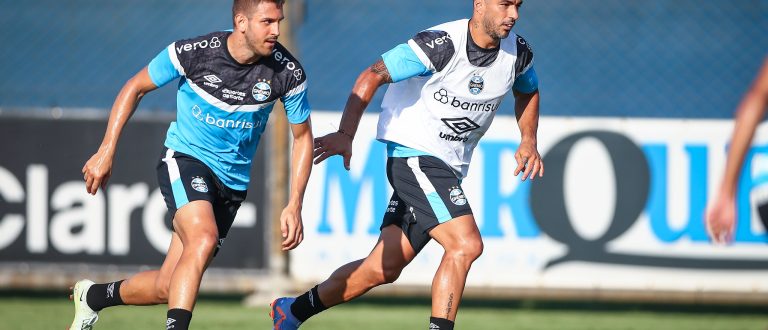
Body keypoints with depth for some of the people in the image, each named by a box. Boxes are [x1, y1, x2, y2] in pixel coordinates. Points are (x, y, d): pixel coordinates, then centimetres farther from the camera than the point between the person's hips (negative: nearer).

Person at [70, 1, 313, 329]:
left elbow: (302, 136, 2)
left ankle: (93, 296, 31)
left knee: (168, 287, 4)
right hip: (184, 157, -3)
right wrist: (106, 151, -4)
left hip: (232, 180, 3)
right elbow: (135, 87, -1)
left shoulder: (288, 73, -13)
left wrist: (294, 206, -6)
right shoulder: (193, 53, -18)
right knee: (203, 237, -34)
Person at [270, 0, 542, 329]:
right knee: (466, 245, -25)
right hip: (414, 154, -7)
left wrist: (528, 140, 8)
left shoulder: (518, 52, -1)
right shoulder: (441, 45, -21)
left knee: (383, 269, 11)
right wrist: (345, 134, -27)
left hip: (449, 166, 7)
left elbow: (527, 92, 23)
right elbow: (372, 76, -17)